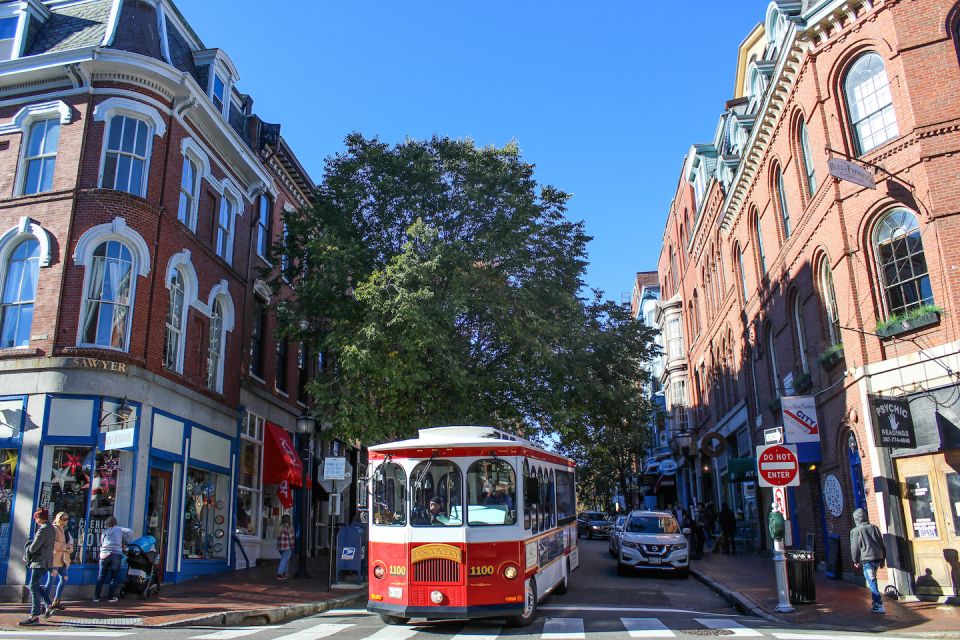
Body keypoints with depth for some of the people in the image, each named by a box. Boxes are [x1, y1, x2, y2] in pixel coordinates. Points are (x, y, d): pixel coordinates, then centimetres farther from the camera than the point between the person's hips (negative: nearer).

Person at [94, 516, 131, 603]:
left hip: (104, 554, 3)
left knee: (101, 576, 10)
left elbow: (101, 543, 18)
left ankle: (96, 596, 10)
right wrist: (125, 542, 7)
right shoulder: (119, 529, 8)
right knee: (114, 576, 5)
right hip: (116, 555, -3)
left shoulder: (104, 532, 18)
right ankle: (111, 596, 6)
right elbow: (129, 532, -6)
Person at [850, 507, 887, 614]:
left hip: (867, 559, -6)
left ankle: (879, 606, -9)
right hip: (878, 558, 6)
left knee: (872, 582, -5)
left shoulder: (855, 531, -5)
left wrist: (855, 560, 10)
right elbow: (882, 544, 12)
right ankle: (876, 603, 25)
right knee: (873, 581, 20)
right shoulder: (874, 527, 10)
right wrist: (883, 559, 20)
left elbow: (854, 547, -3)